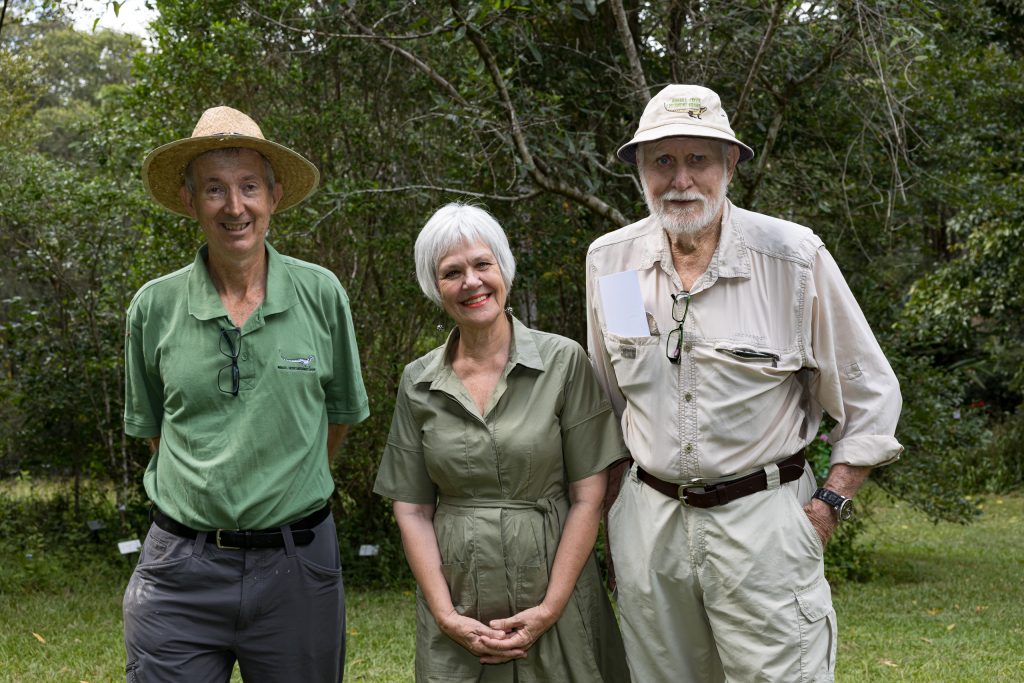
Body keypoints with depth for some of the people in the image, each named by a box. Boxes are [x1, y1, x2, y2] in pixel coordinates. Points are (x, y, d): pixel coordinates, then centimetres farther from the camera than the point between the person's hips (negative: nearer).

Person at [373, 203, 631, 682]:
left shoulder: (563, 362, -5)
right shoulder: (418, 383, 3)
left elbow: (588, 496, -6)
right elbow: (411, 509, 4)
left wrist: (550, 609, -12)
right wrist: (446, 616, -6)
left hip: (553, 601, -2)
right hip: (458, 615, 2)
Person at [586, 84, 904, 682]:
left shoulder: (795, 257, -8)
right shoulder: (610, 261, 3)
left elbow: (871, 397, -2)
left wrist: (827, 506, -7)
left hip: (763, 519, -3)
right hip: (649, 517, 4)